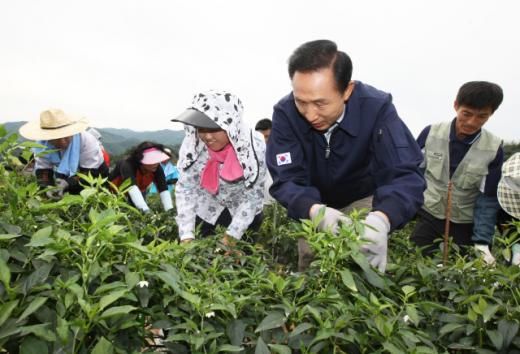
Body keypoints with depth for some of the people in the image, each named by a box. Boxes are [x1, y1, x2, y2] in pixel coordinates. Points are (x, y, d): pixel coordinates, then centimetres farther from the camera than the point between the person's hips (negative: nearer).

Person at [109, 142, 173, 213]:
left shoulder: (157, 168, -24)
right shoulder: (127, 165, -37)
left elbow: (163, 189, -30)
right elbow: (132, 187, -52)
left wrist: (169, 210, -44)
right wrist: (145, 209, -64)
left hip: (138, 195, 4)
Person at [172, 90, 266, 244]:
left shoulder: (255, 146, -29)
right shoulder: (192, 144, -23)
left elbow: (253, 195, -23)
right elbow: (185, 189, -19)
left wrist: (231, 237, -27)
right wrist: (186, 237, -28)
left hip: (245, 212, -1)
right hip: (206, 208, 2)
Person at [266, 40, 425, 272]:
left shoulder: (377, 108, -30)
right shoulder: (285, 113, -27)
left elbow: (405, 175, -37)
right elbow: (286, 179, -29)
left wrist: (381, 218, -58)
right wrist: (315, 210, -51)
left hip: (362, 199, -1)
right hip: (313, 202, 1)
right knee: (310, 268, 10)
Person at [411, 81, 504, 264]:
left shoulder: (494, 149, -12)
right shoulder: (431, 133, -12)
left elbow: (488, 199, -6)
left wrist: (482, 242, -11)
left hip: (465, 224, 0)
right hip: (427, 215, 0)